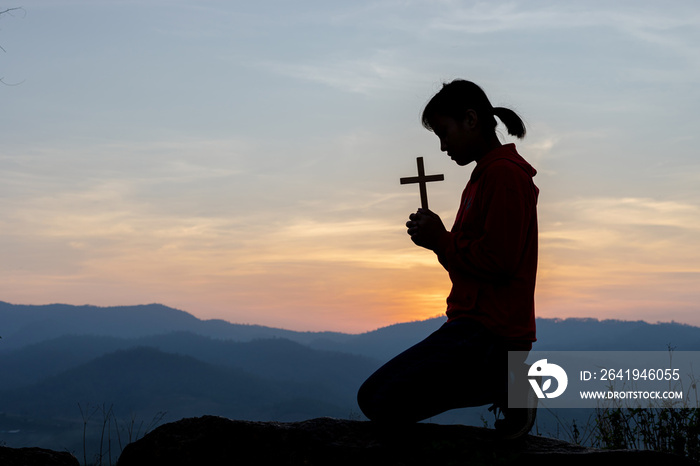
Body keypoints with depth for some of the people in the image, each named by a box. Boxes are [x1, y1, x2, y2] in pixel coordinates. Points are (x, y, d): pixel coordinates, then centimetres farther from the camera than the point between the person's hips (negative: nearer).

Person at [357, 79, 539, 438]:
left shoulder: (504, 173, -12)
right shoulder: (488, 172, 20)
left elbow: (498, 262, -20)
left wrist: (441, 240, -9)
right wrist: (436, 237, 4)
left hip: (489, 333, -11)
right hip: (475, 324, 11)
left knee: (383, 402, -17)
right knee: (371, 396, 9)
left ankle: (507, 388, -6)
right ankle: (504, 382, 6)